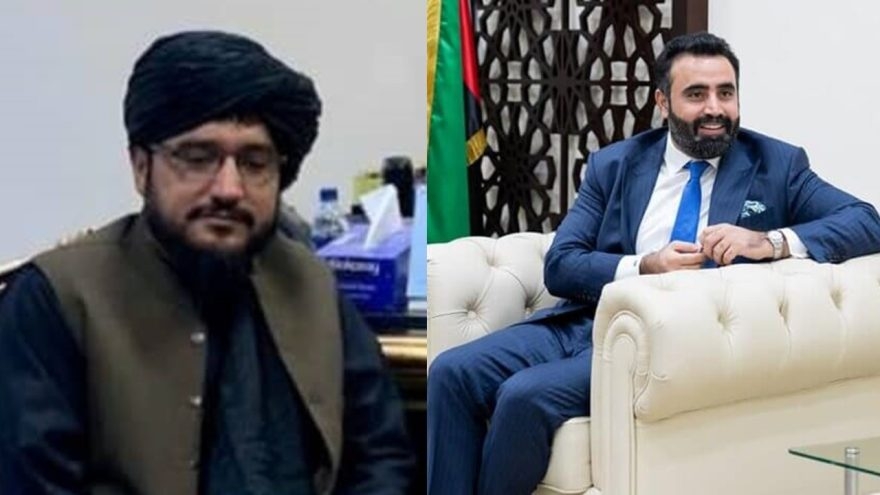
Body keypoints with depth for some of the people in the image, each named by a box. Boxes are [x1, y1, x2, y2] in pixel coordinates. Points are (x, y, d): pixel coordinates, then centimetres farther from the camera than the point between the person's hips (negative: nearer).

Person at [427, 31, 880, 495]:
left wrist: (771, 242, -21)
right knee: (452, 371, -19)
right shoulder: (613, 164, 12)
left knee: (526, 395, -27)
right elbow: (560, 265, 5)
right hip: (587, 319, 4)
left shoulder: (777, 164, 6)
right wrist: (643, 268, -15)